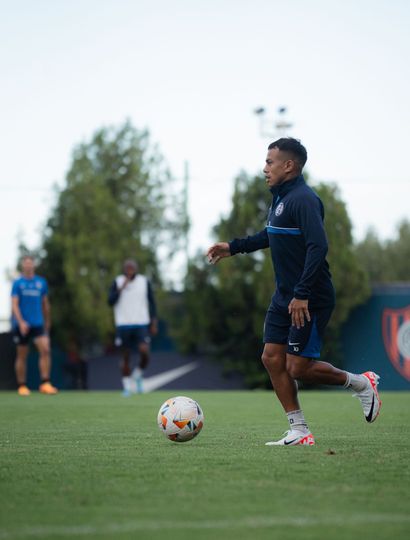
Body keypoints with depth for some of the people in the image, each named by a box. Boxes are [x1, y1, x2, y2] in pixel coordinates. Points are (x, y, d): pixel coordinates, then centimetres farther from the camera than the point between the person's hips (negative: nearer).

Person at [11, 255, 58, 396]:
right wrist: (21, 322, -22)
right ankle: (22, 386, 14)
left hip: (38, 324, 2)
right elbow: (14, 305, -9)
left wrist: (47, 324, 21)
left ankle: (45, 384, -16)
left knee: (45, 349, -16)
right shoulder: (18, 283, -1)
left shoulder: (41, 282, 9)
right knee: (22, 355, 3)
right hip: (22, 324, -2)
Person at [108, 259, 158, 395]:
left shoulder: (145, 282, 4)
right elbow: (111, 301, -6)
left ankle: (138, 375, 11)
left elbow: (151, 302, 9)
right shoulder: (117, 282, 2)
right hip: (123, 324, 0)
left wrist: (154, 323, 4)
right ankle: (127, 386, 15)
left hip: (141, 324, 0)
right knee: (126, 357, 3)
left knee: (144, 352, -17)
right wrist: (121, 288, -17)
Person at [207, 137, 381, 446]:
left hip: (310, 301, -10)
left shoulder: (303, 199, -19)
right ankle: (299, 432, 9)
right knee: (272, 358, 3)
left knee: (298, 368, -8)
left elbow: (318, 246, -28)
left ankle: (362, 384, 15)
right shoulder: (281, 198, 12)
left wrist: (302, 295, -30)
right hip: (285, 297, 10)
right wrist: (233, 247, 28)